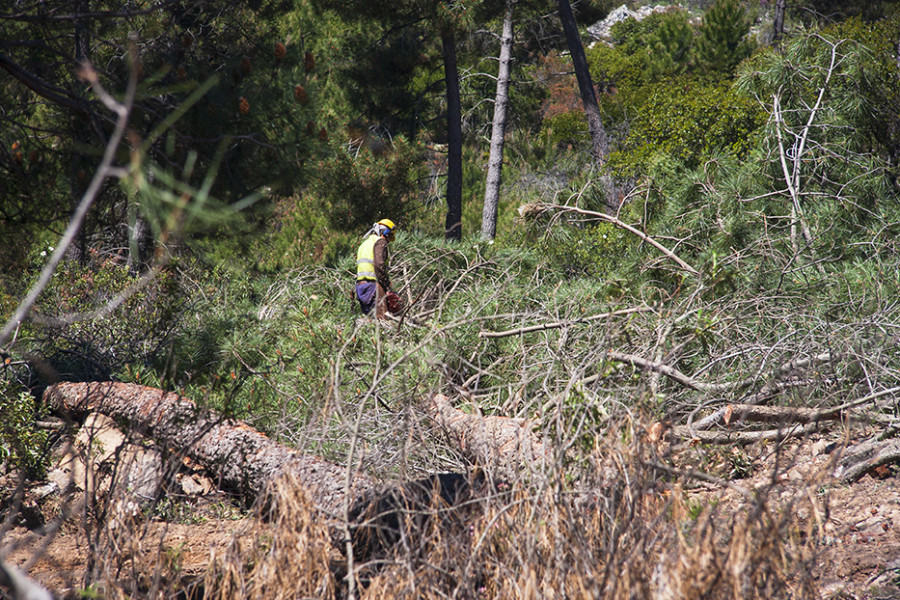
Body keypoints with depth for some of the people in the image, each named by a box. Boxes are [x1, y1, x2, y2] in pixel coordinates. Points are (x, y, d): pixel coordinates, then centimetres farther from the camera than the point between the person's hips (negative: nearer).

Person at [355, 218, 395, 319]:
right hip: (373, 284, -9)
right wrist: (387, 286, -13)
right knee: (380, 317, -16)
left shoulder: (365, 243, 27)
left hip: (360, 283, 9)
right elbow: (379, 264, -16)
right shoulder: (380, 241, -2)